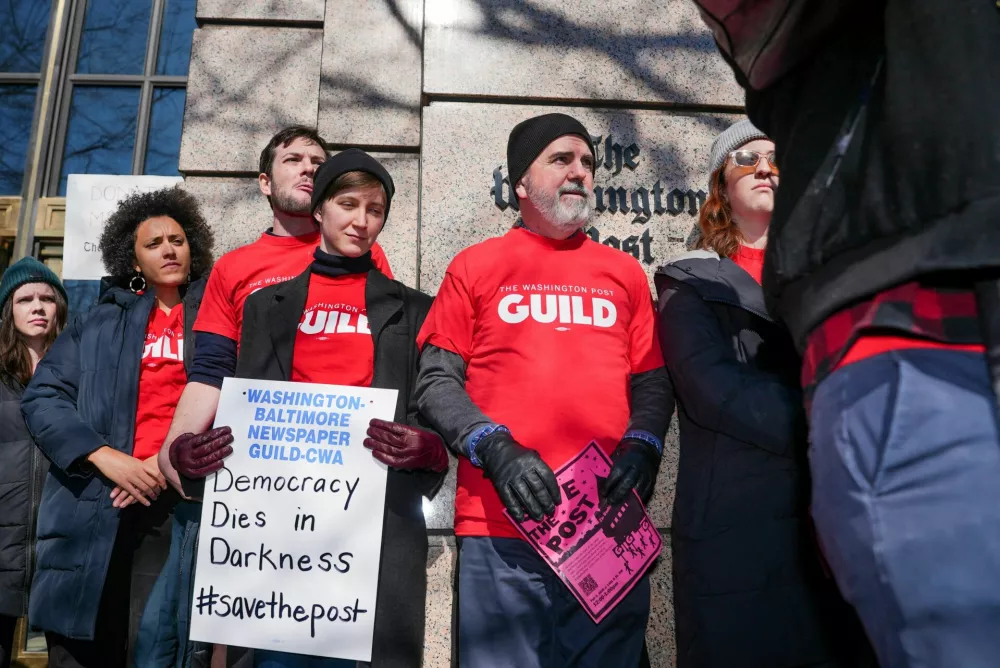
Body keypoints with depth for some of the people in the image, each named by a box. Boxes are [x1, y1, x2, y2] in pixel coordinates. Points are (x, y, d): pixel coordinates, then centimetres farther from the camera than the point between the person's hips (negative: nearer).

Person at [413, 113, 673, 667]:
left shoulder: (624, 272, 15)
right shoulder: (476, 265, 8)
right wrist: (494, 448, -12)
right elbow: (436, 379, 3)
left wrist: (641, 447, -6)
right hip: (500, 526, -2)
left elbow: (653, 381, 13)